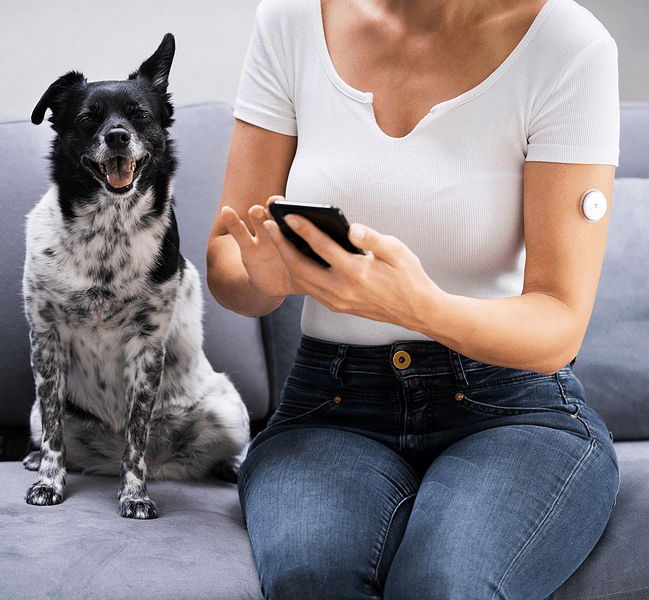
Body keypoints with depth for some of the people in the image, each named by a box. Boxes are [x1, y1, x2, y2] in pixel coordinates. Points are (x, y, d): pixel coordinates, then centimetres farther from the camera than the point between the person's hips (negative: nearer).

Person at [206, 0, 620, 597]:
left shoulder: (570, 48, -9)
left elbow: (559, 327, -13)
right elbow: (225, 263, 2)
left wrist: (421, 307, -34)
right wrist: (264, 276, -23)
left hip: (513, 412, -1)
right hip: (332, 410, 2)